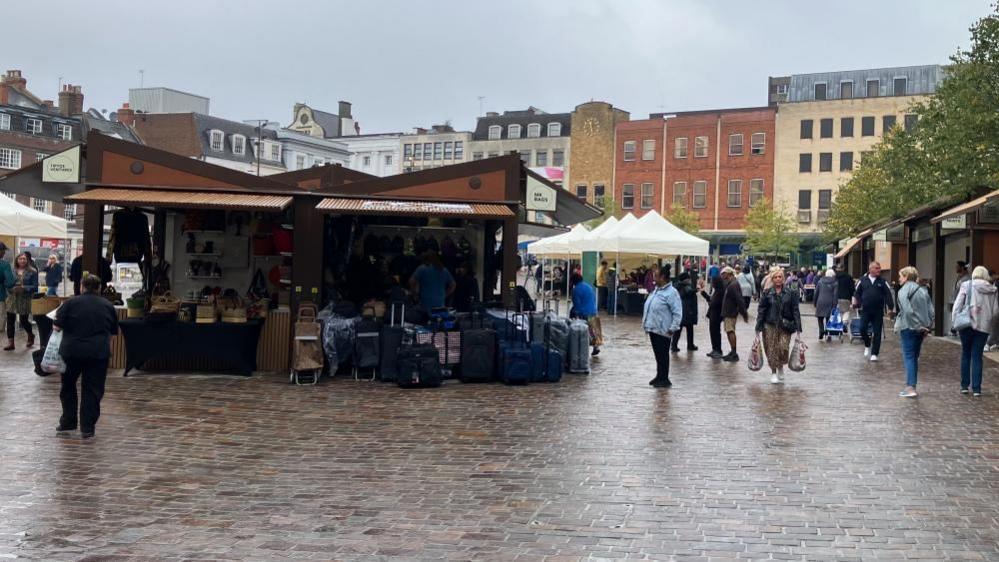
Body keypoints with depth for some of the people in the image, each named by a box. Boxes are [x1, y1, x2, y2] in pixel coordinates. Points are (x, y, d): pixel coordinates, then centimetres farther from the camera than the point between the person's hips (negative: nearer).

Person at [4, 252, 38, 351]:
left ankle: (31, 335, 32)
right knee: (10, 320, -3)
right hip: (12, 299, 3)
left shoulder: (32, 272, -1)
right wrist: (12, 288, -9)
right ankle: (10, 342, 2)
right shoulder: (12, 271, 8)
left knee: (24, 321, 2)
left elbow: (35, 287, -5)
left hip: (24, 300, -3)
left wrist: (24, 288, -19)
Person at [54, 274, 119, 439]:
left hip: (72, 351, 0)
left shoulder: (71, 303, -3)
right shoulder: (108, 305, 4)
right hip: (98, 352, 1)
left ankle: (68, 422, 22)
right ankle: (87, 428, 3)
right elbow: (114, 330, 12)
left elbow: (57, 326, -6)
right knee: (92, 390, 5)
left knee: (68, 387, 18)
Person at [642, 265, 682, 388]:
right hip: (653, 328, 9)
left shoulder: (671, 292, -16)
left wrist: (672, 328, -21)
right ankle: (659, 376, 26)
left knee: (663, 354, -1)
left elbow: (677, 312, -19)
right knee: (657, 354, 16)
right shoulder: (657, 290, 12)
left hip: (662, 330, -9)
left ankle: (664, 379, 7)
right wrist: (646, 321, 19)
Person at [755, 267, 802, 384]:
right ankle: (773, 372, 15)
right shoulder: (766, 294, 3)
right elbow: (761, 311, 4)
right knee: (772, 349, -2)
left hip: (785, 326, 0)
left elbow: (795, 311, 4)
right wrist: (758, 328, -1)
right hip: (770, 326, 0)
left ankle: (781, 366, 18)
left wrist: (798, 328, -1)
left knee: (784, 348, -11)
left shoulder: (790, 293, 4)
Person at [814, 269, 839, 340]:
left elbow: (816, 293, 8)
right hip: (829, 304, -1)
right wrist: (834, 305, -4)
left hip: (820, 303, 1)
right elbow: (835, 295, -6)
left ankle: (821, 332, -12)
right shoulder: (835, 283, 0)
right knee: (828, 320, 8)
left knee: (820, 319, 9)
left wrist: (815, 303, 14)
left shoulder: (820, 281, 7)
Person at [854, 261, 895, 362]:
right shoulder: (863, 280, 4)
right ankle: (867, 345, 20)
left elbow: (888, 295, -2)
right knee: (862, 329, -8)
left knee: (877, 333, 0)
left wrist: (891, 307, -12)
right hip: (865, 310, 0)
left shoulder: (882, 282, 2)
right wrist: (857, 303, -5)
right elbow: (857, 293, 10)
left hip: (878, 311, 0)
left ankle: (874, 354, 7)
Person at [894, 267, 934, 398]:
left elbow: (907, 311, -20)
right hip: (921, 329, 7)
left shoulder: (904, 291, -10)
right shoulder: (923, 291, 11)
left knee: (908, 357, -5)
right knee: (915, 357, 14)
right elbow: (931, 311, 7)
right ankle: (911, 386, 18)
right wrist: (927, 327, 8)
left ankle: (910, 388, -11)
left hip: (908, 328, -7)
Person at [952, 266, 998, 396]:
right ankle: (976, 388, 3)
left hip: (967, 324, -1)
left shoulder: (966, 285, -1)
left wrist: (954, 322, -2)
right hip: (984, 326, 1)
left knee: (966, 354, 13)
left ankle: (964, 386, 14)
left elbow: (957, 305, -6)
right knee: (977, 356, 6)